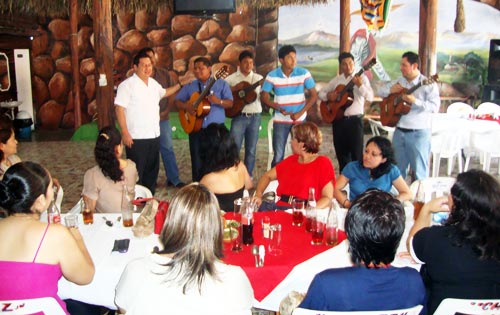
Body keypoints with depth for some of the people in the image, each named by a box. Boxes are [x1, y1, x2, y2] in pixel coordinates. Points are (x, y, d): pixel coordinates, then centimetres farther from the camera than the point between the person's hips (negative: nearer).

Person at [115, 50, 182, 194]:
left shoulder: (153, 83, 11)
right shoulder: (127, 85, -13)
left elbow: (163, 93, 33)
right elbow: (119, 109, -16)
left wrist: (180, 85, 29)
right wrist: (125, 133, -22)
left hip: (154, 135, 8)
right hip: (136, 138, -8)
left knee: (152, 170, 15)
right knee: (136, 173, 0)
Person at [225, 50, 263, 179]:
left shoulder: (258, 78, 9)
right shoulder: (231, 78, 4)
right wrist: (235, 89, -13)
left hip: (254, 116, 2)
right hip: (239, 116, -2)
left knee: (251, 150, 7)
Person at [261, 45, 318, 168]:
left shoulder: (304, 73, -7)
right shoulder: (272, 76, -7)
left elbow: (314, 95, -4)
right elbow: (264, 97, -2)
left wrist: (300, 113, -15)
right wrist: (280, 109, -16)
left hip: (300, 119, 0)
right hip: (280, 120, 0)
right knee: (278, 155, 3)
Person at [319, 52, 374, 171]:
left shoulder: (362, 78, -2)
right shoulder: (336, 80, 10)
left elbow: (370, 98, -14)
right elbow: (321, 93, 17)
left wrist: (360, 85, -28)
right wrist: (328, 96, -5)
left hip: (355, 120, -4)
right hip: (338, 120, 4)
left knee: (357, 154, -4)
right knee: (341, 153, 11)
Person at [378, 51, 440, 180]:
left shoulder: (428, 84, -8)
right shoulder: (399, 81, 10)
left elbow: (435, 106, -16)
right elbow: (380, 91, 18)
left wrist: (415, 101, -27)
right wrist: (390, 90, -3)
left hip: (418, 132, -6)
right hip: (399, 131, 6)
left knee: (419, 170, 0)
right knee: (398, 169, 14)